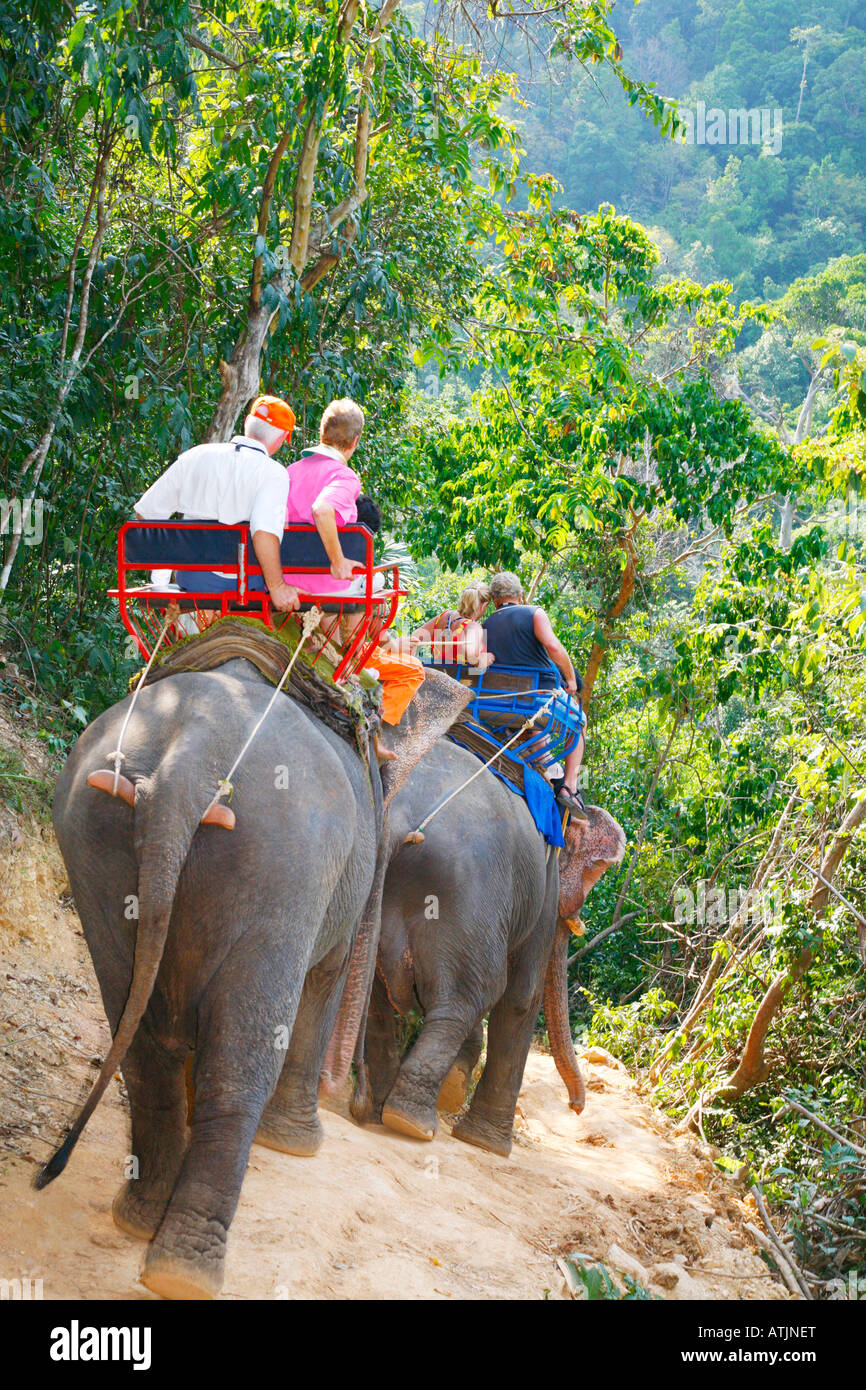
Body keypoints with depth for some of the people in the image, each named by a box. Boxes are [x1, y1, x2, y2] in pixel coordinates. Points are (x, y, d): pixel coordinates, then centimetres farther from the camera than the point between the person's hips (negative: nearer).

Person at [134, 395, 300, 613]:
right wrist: (277, 587, -24)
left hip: (190, 579, 5)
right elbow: (264, 532, -29)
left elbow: (145, 513, 6)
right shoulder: (273, 473, -12)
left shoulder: (195, 456, 2)